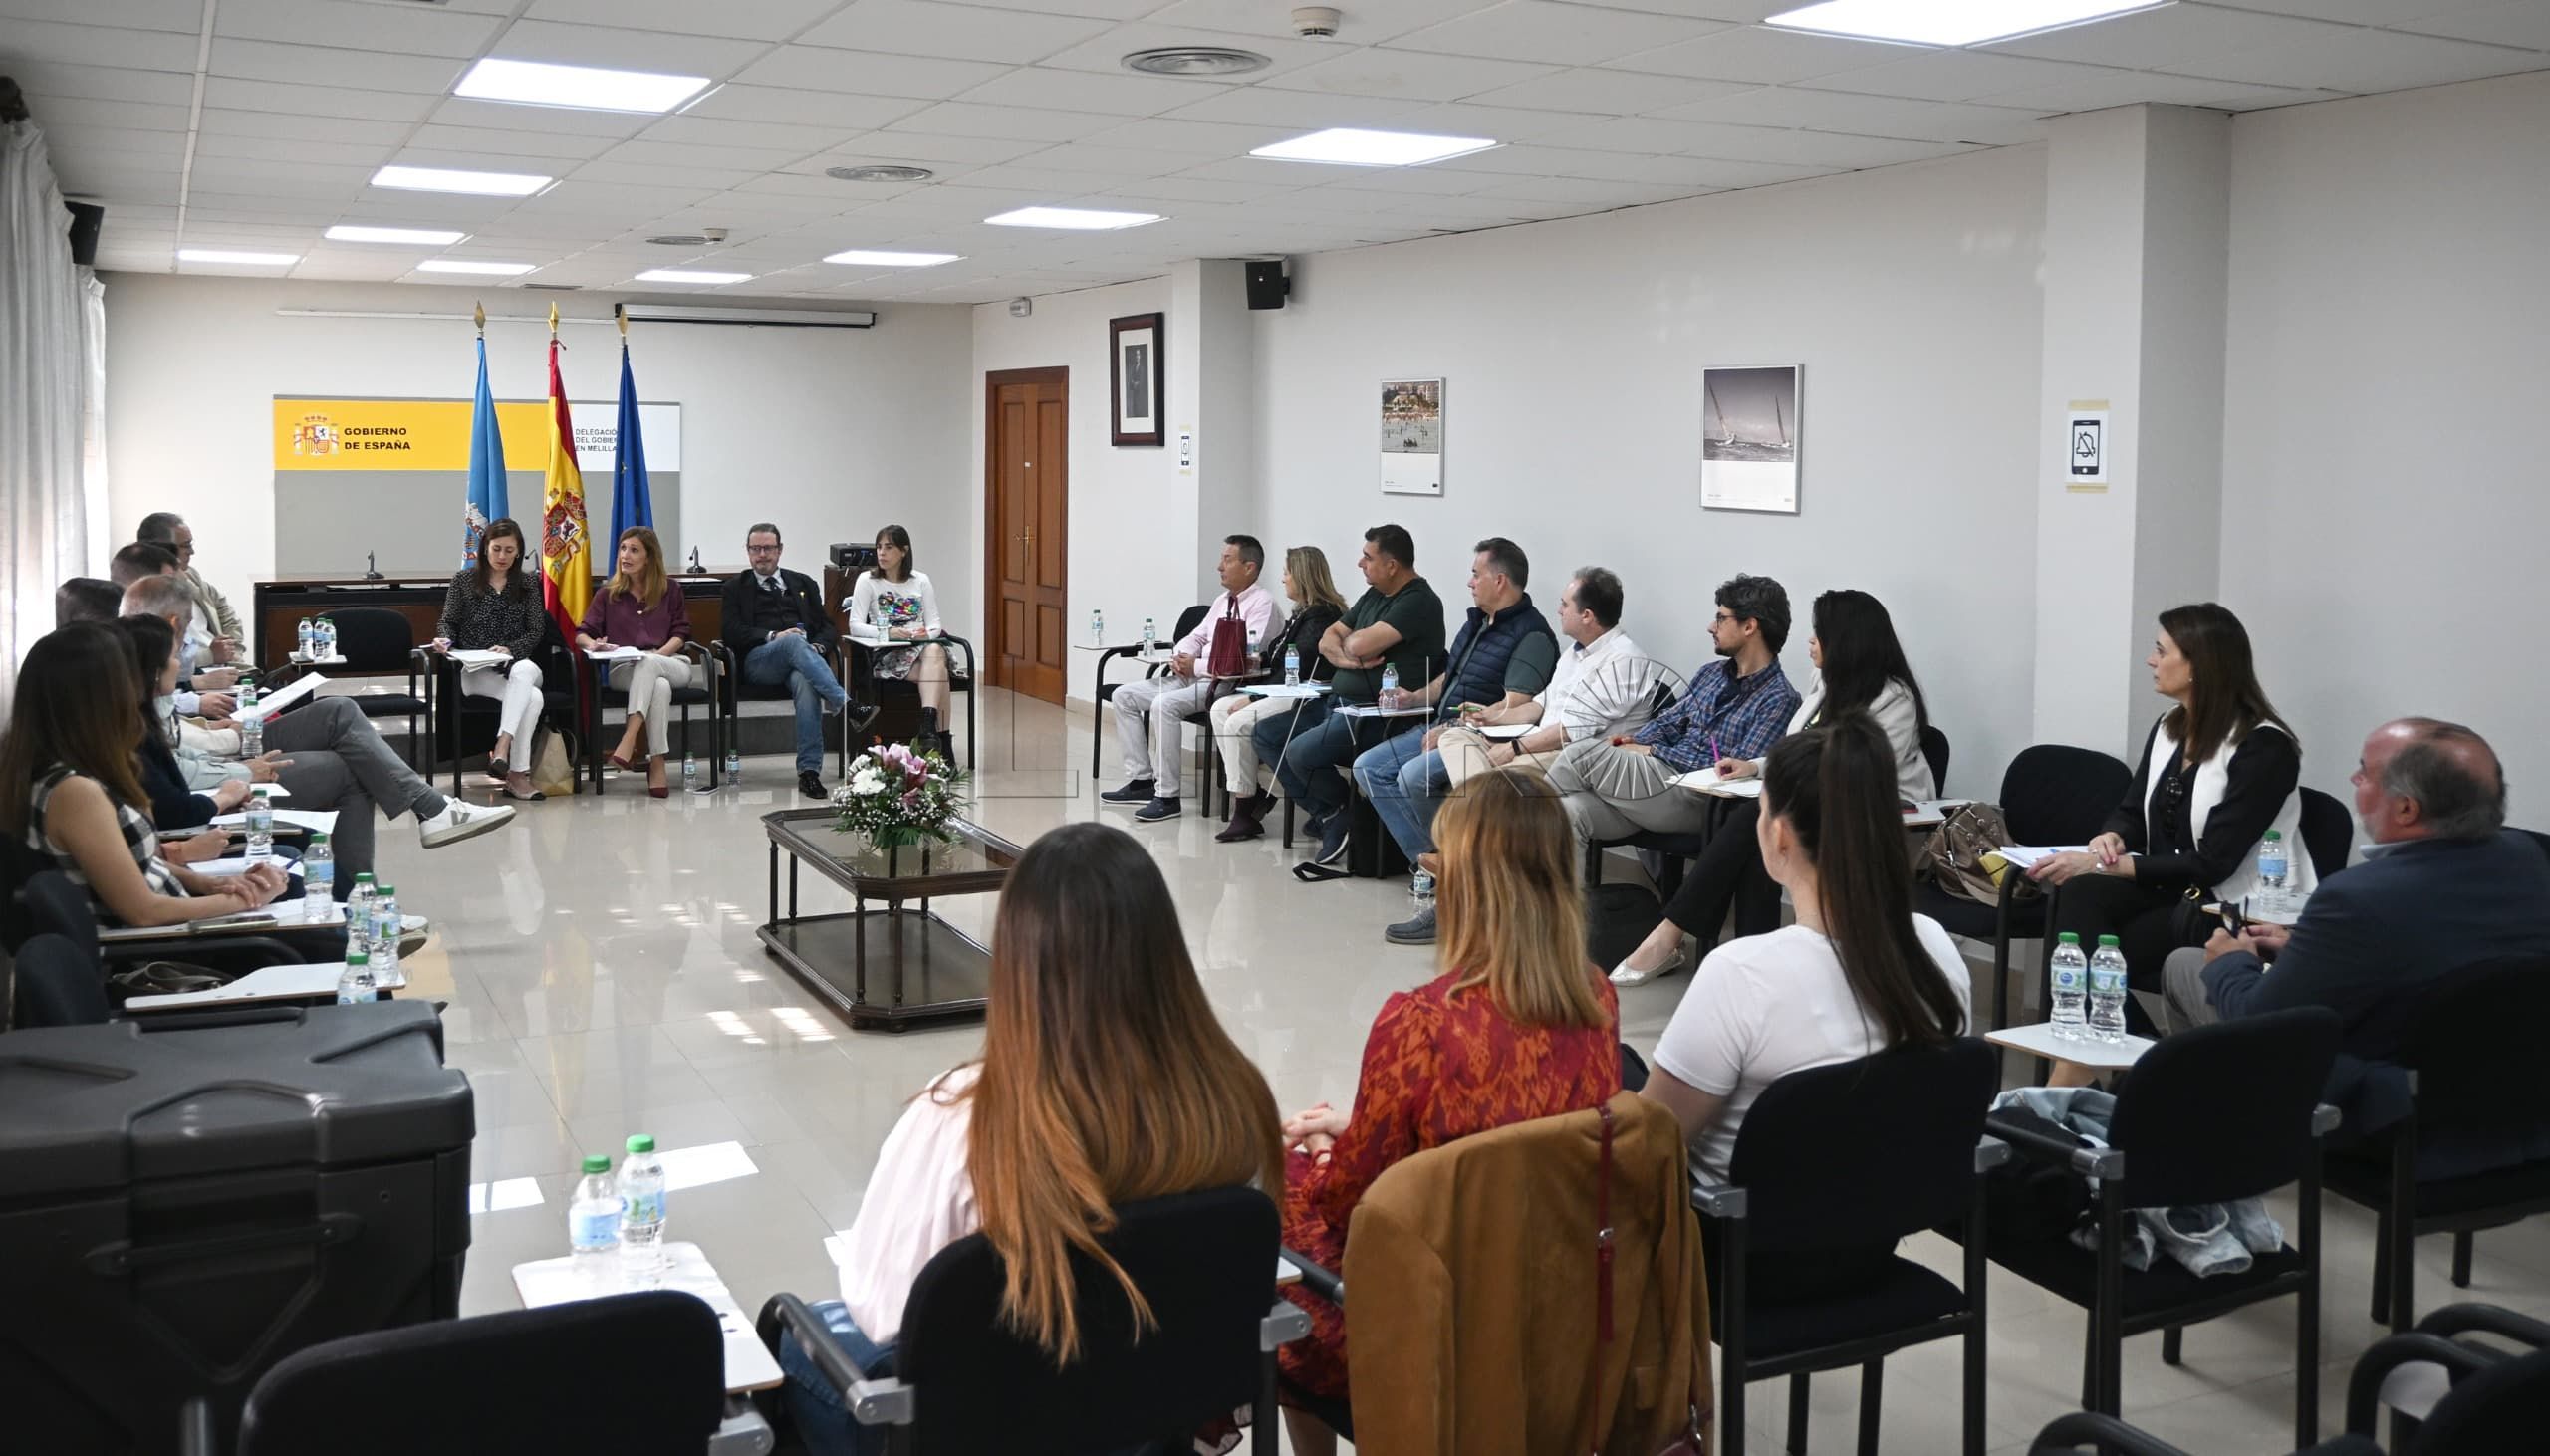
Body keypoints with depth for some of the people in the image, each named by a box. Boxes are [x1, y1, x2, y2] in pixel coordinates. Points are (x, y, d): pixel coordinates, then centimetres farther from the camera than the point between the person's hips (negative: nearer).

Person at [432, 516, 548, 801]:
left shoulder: (526, 583, 12)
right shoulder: (464, 580, 9)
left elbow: (537, 630, 6)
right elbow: (448, 622, 11)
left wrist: (510, 649, -13)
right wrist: (444, 639, -14)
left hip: (518, 665, 2)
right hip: (475, 671, -2)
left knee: (525, 671, -40)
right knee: (531, 697, -34)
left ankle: (502, 748, -47)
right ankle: (518, 774, -36)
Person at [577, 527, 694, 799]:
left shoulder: (669, 590, 15)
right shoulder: (608, 594, 16)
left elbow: (681, 634, 8)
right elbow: (582, 634, 9)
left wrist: (657, 655, -11)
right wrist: (592, 644, -16)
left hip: (671, 664, 0)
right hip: (624, 669, 0)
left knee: (647, 662, -39)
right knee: (659, 687, -37)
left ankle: (629, 741, -46)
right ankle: (657, 764, -39)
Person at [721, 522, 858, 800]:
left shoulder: (803, 583, 27)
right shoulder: (736, 587, 20)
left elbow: (828, 628, 20)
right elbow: (731, 631, 5)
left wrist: (818, 647, -4)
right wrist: (773, 637, -11)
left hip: (805, 657, 2)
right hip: (759, 660, -2)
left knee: (805, 682, -37)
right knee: (794, 641, -37)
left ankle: (809, 771, -42)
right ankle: (842, 703, -50)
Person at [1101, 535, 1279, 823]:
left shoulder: (1262, 602, -9)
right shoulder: (1223, 601, 18)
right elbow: (1195, 637, 23)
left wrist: (1196, 666, -17)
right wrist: (1178, 657, -1)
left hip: (1225, 682, -10)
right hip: (1189, 676, 10)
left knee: (1165, 704, -32)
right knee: (1123, 696, 2)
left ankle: (1167, 796, -24)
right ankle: (1140, 780, 4)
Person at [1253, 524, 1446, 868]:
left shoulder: (1419, 602, -14)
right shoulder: (1374, 595, 16)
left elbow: (1360, 645, -23)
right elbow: (1327, 640, 15)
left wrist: (1350, 641, 1)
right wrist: (1347, 658, -8)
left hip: (1376, 713, -10)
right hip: (1336, 703, 10)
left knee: (1300, 752, -26)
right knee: (1266, 734, 4)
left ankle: (1342, 818, 3)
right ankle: (1326, 815, 1)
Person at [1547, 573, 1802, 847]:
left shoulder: (1779, 699, -6)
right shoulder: (1710, 673, 19)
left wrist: (1651, 751, -10)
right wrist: (1633, 741, -2)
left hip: (1698, 801, -7)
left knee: (1584, 752, -20)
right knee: (1572, 810, -24)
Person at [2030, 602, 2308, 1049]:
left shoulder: (2264, 746, -14)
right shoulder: (2167, 730, 9)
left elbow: (2212, 864, -19)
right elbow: (2131, 813, 15)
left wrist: (2107, 866, -22)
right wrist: (2109, 840, -10)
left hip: (2238, 913, -7)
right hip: (2170, 893, 7)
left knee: (2094, 959, -27)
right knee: (2078, 894, -25)